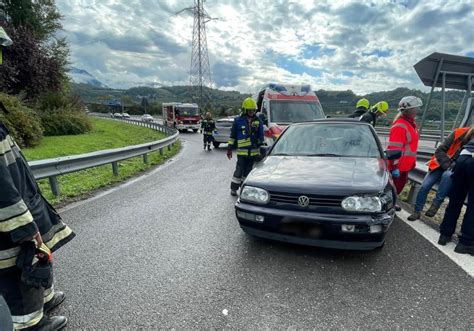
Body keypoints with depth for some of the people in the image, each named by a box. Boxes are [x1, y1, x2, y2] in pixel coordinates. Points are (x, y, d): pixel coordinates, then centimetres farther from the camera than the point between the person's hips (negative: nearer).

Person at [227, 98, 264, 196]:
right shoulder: (238, 121, 1)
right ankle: (233, 188, 11)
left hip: (254, 151, 3)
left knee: (248, 171, 11)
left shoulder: (258, 121, 8)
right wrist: (229, 148, 3)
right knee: (239, 170, -2)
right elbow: (233, 136, 4)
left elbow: (261, 136, 13)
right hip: (242, 151, -3)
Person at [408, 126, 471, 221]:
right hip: (441, 165, 1)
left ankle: (436, 203, -25)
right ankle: (417, 211, 7)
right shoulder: (459, 133, -10)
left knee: (447, 175, -37)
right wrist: (447, 165, -20)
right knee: (424, 186, -10)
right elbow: (440, 150, -9)